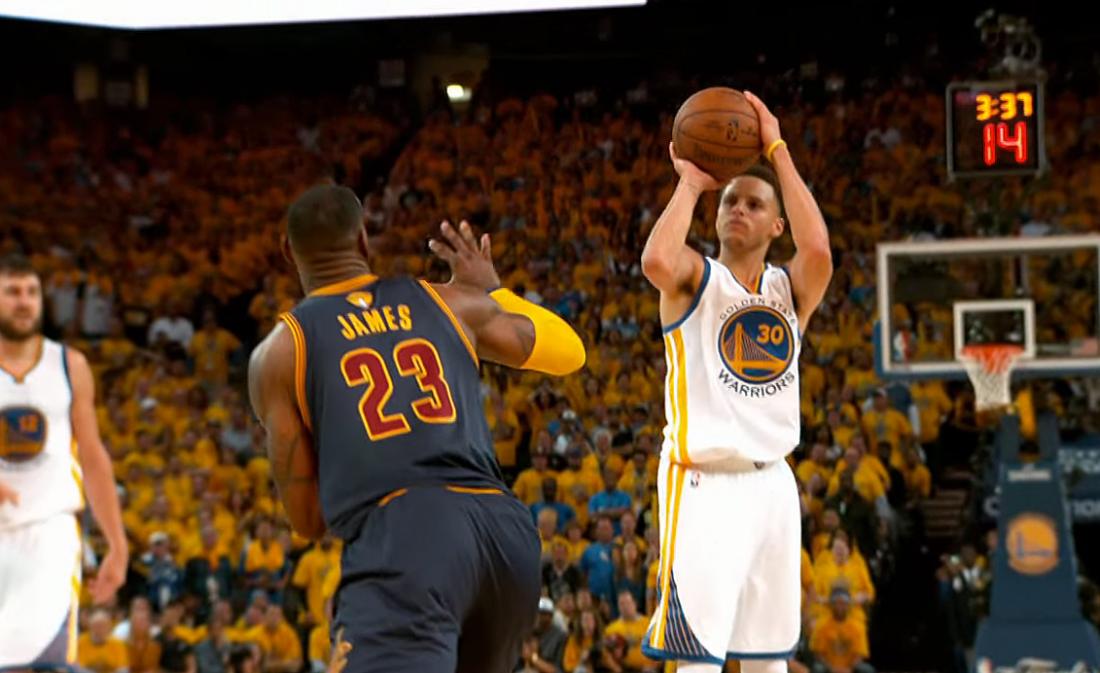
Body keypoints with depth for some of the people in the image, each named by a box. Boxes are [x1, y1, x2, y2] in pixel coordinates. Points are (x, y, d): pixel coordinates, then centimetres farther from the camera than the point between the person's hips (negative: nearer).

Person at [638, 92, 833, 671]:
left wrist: (776, 151, -10)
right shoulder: (696, 280, 0)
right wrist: (690, 183, -11)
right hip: (703, 483, -5)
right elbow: (657, 260, -26)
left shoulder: (790, 289, 10)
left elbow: (817, 249, -15)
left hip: (771, 483, 5)